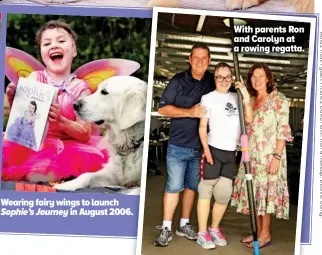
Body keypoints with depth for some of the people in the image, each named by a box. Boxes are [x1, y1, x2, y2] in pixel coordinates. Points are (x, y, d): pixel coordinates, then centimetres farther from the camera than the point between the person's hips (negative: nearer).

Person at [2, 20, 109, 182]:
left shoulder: (80, 88, 0)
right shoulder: (35, 78, 3)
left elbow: (85, 135, -5)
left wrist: (61, 121, -22)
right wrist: (12, 100, -14)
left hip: (64, 148, 2)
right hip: (30, 142, -1)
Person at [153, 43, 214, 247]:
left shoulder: (213, 81, 4)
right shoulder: (179, 81, -5)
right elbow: (162, 108, -9)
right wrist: (189, 112, -18)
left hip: (200, 146, 4)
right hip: (178, 145, -3)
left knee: (192, 186, 12)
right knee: (174, 186, -1)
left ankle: (184, 225, 25)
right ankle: (166, 228, 9)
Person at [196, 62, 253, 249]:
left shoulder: (236, 97, 11)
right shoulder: (208, 98, -1)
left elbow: (249, 120, 0)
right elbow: (202, 126, -4)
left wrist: (246, 95, -6)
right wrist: (206, 149, -14)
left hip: (231, 153, 5)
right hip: (213, 150, -5)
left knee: (225, 194, 9)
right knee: (206, 191, -1)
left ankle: (215, 228, 25)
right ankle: (202, 233, 7)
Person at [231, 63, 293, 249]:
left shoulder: (278, 99, -6)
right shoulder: (251, 100, 13)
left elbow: (283, 130, -12)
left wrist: (277, 156, -18)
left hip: (269, 155, -6)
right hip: (252, 155, 7)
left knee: (267, 192, -3)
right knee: (254, 192, 9)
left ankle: (265, 234, 7)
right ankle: (258, 231, 19)